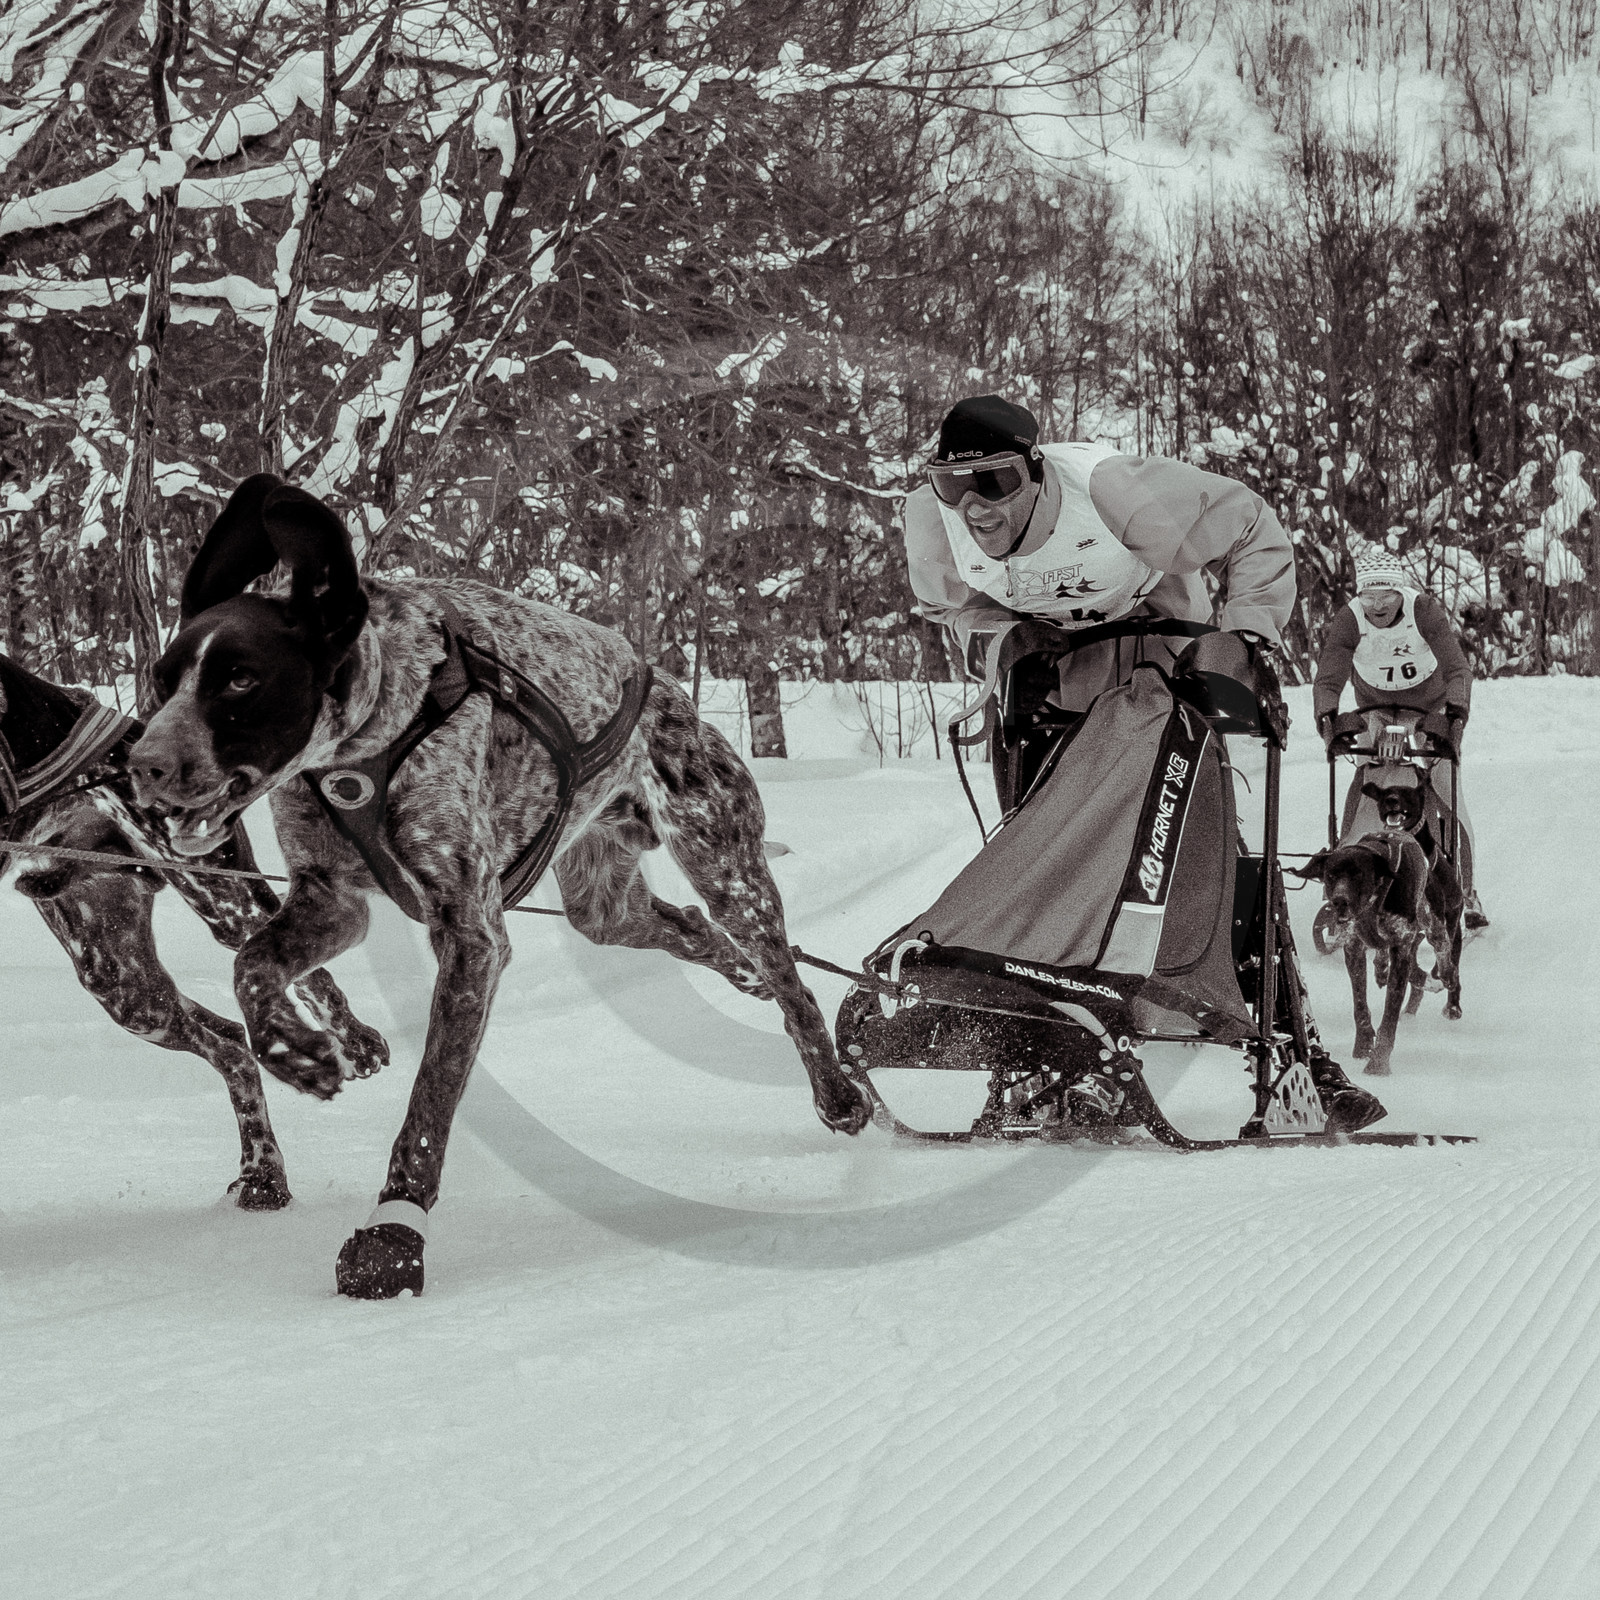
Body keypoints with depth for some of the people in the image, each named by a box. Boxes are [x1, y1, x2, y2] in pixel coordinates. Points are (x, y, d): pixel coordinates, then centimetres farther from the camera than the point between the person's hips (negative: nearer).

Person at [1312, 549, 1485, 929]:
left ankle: (1465, 890, 2)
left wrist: (1456, 711, -49)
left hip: (1432, 709, -1)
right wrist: (1327, 717, -49)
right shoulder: (1348, 621, -22)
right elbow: (1328, 679, -28)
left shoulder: (1425, 610, -26)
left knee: (1448, 798, -9)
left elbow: (1457, 667, -32)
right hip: (1375, 712, 1)